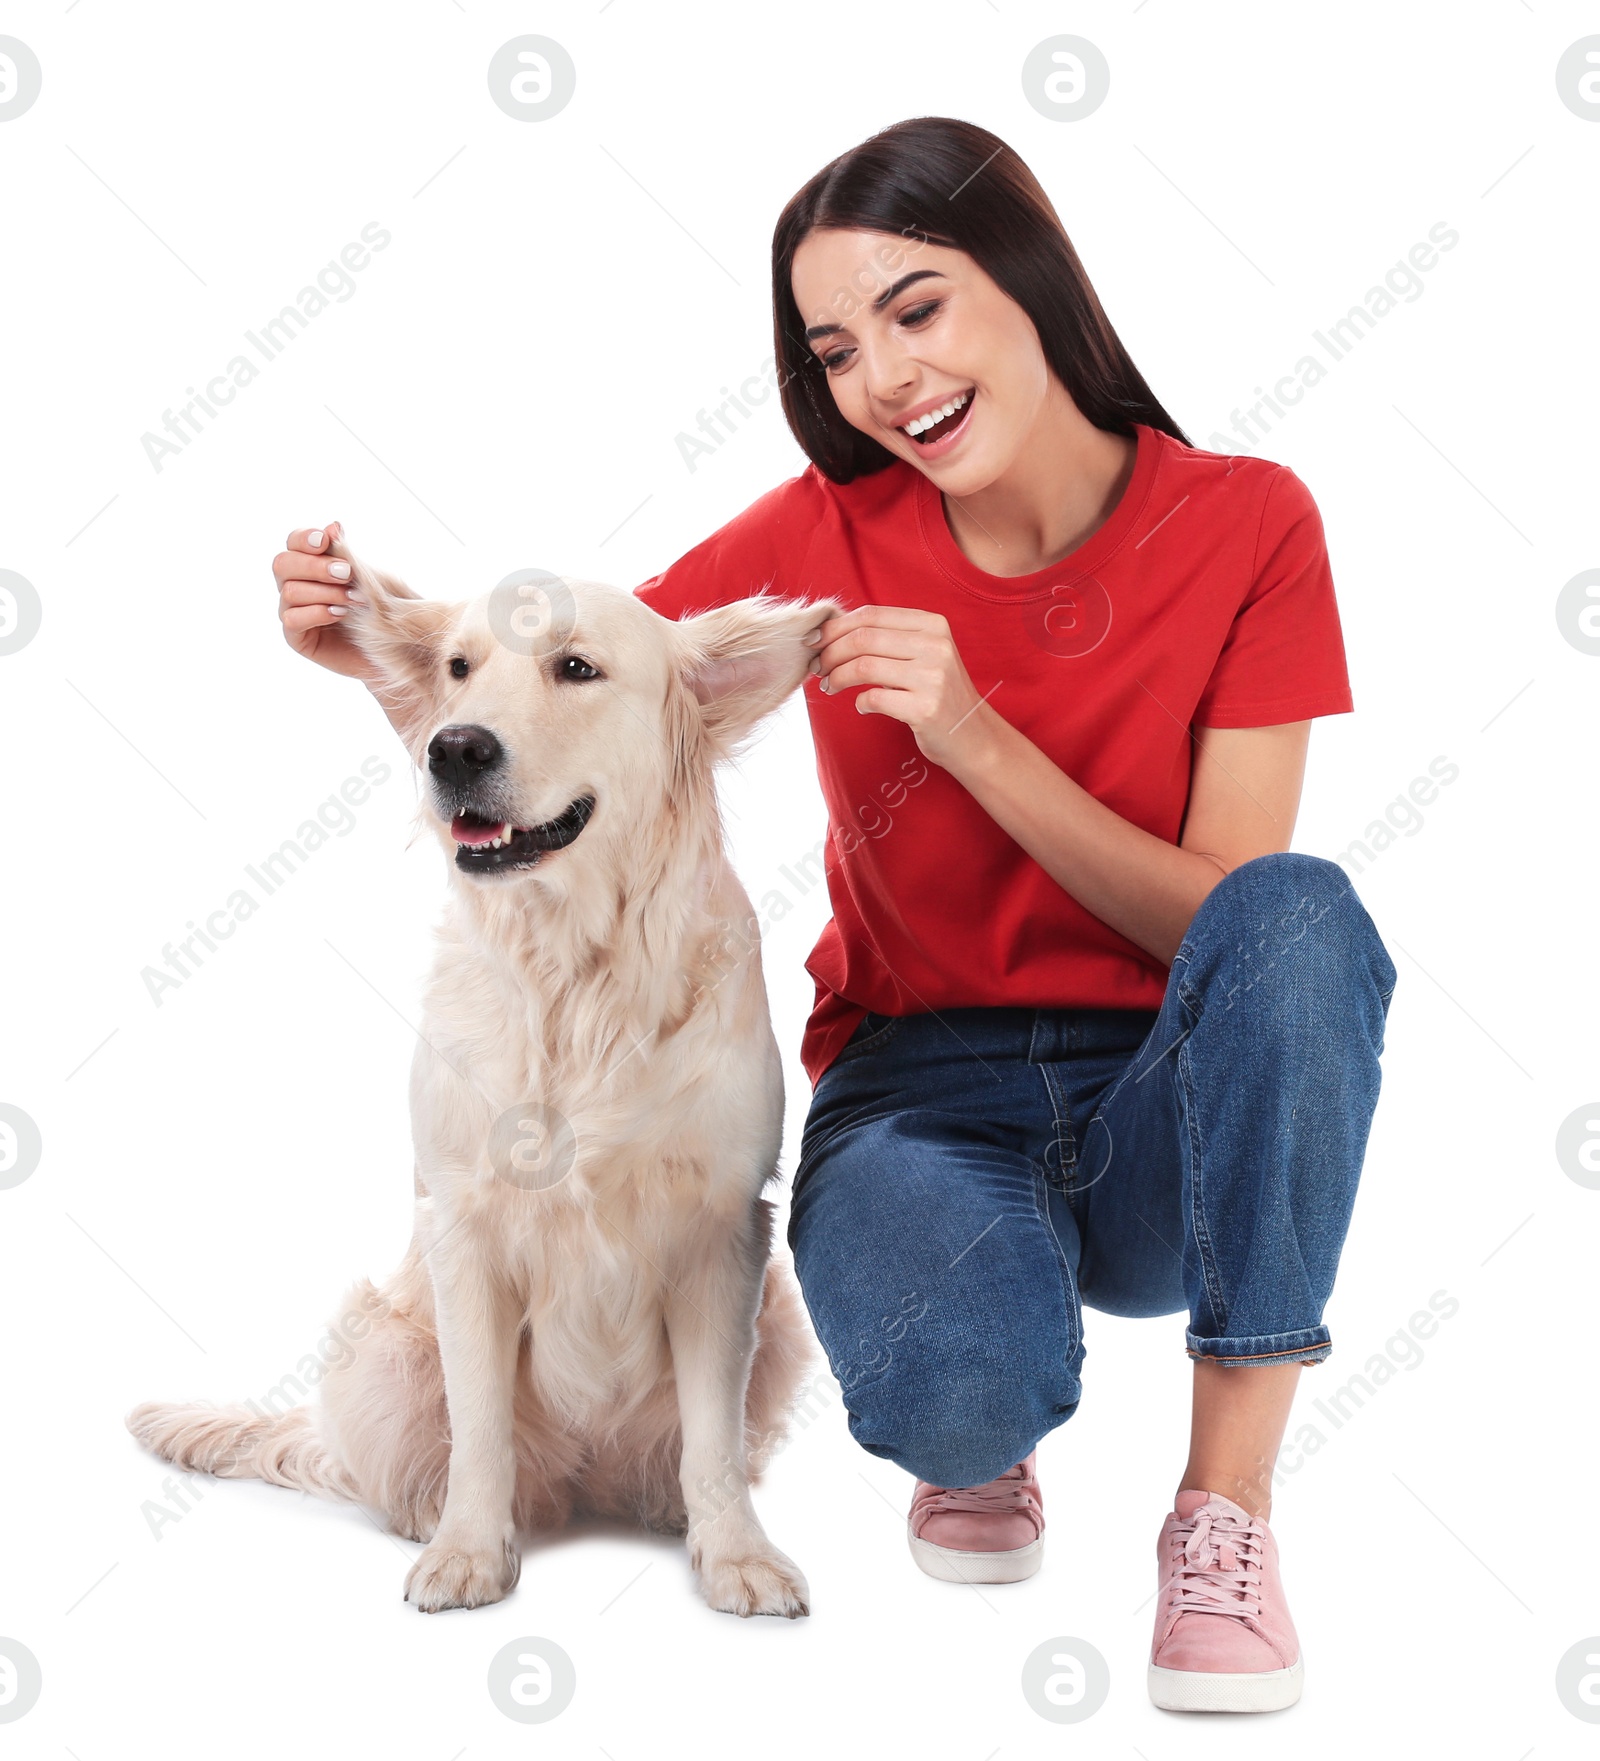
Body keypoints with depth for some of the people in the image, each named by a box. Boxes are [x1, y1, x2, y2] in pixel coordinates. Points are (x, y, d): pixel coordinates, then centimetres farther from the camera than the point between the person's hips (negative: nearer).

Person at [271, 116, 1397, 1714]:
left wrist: (973, 730, -23)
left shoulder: (1247, 523, -6)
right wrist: (374, 639, -18)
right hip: (920, 1091, 0)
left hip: (1170, 1110, 1)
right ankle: (979, 1439, 7)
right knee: (958, 1386, -34)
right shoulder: (833, 529, -4)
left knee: (1304, 911, -33)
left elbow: (1230, 923, -11)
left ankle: (1226, 1502, -19)